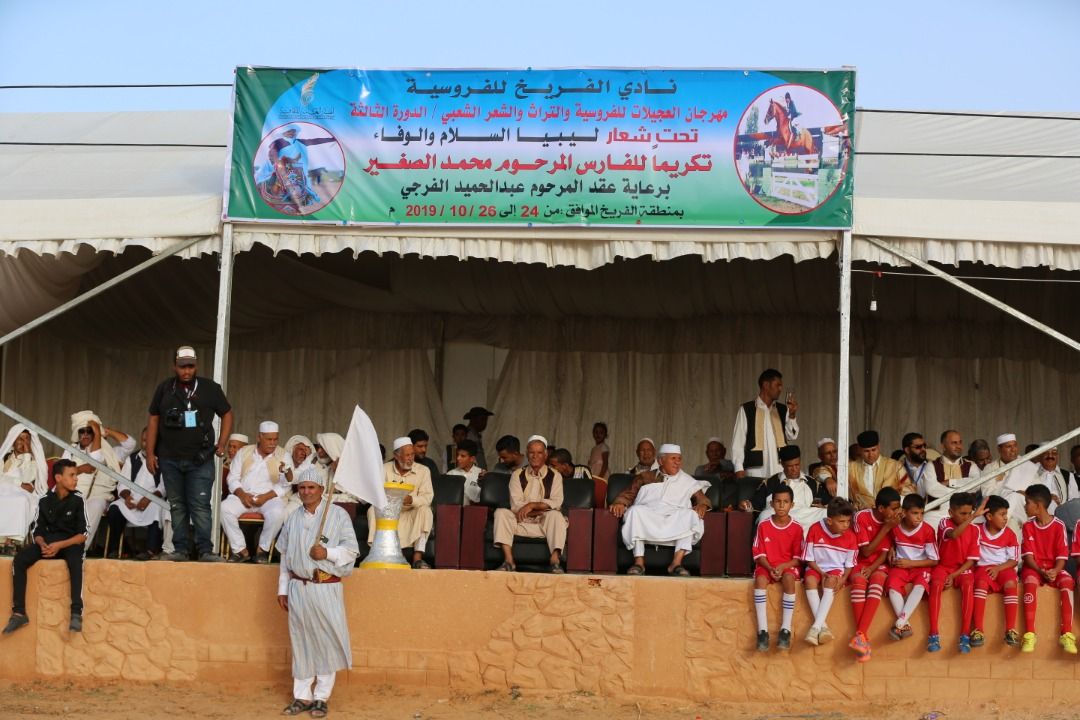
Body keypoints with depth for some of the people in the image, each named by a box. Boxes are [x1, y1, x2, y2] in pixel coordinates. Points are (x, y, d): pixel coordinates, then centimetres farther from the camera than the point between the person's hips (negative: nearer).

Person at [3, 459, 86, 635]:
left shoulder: (77, 500, -4)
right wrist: (43, 545, -18)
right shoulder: (45, 501, 3)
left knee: (75, 560, -39)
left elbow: (83, 535, -7)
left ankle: (76, 613, -43)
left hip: (70, 543, -3)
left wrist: (60, 545, -21)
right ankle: (19, 612, -24)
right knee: (19, 559, -24)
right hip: (48, 542, 3)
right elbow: (38, 531, 5)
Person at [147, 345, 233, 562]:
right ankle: (180, 549, 12)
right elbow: (153, 420, 11)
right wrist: (150, 453, 6)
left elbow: (227, 414, 11)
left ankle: (205, 550, -6)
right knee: (177, 506, 7)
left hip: (200, 459, -3)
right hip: (170, 459, 3)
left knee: (200, 506, -8)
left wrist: (222, 444, 2)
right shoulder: (164, 389, 8)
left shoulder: (209, 388, 3)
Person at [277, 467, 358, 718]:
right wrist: (282, 589, 13)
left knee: (326, 642, -1)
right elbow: (285, 556, 15)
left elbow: (351, 549, -4)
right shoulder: (293, 519, 11)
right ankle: (302, 696, 16)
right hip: (298, 588, 4)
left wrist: (327, 552, -19)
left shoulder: (338, 515, -3)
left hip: (327, 588, -4)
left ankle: (322, 697, 9)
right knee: (301, 642, 8)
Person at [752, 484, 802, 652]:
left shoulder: (796, 528, -2)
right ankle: (762, 631, -35)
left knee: (789, 578, -35)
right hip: (767, 566, 1)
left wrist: (782, 567, -18)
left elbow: (797, 557, -1)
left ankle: (785, 630, -32)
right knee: (760, 578, -33)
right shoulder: (763, 525, 0)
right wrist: (770, 568, -17)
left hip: (787, 566, -1)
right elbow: (759, 554, 1)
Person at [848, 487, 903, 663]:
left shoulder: (893, 521, -3)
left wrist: (872, 568, -22)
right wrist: (886, 528, -19)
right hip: (860, 562, -2)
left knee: (876, 583, -32)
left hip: (878, 564, 2)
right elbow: (866, 551, -14)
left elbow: (885, 552, -4)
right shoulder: (862, 517, -14)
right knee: (859, 583, -35)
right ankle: (863, 637, -39)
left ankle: (860, 635, -42)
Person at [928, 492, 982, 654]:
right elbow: (953, 535, -34)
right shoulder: (944, 523, -8)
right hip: (943, 566, -1)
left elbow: (972, 559, -2)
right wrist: (973, 517, -39)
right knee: (936, 584, -33)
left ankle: (965, 635, -32)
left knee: (968, 585, -32)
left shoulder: (974, 530, -1)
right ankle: (934, 635, -33)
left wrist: (954, 576, -14)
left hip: (963, 569, 1)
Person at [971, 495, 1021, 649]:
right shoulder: (978, 531, 3)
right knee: (981, 583, -34)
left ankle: (1010, 630, -36)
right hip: (984, 567, -1)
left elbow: (1014, 560, 1)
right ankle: (978, 630, -42)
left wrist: (998, 568, -13)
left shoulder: (1009, 534, 3)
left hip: (1004, 568, 1)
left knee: (1010, 584, -32)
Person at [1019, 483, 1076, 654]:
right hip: (1034, 568, 0)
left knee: (1067, 581, -32)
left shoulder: (1059, 526, -4)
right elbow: (1028, 555, -5)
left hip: (1054, 568, 0)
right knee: (1030, 582, -34)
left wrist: (1055, 571, -25)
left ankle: (1066, 634, -36)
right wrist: (1041, 571, -22)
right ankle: (1029, 634, -41)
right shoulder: (1028, 526, 1)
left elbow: (1062, 555, -6)